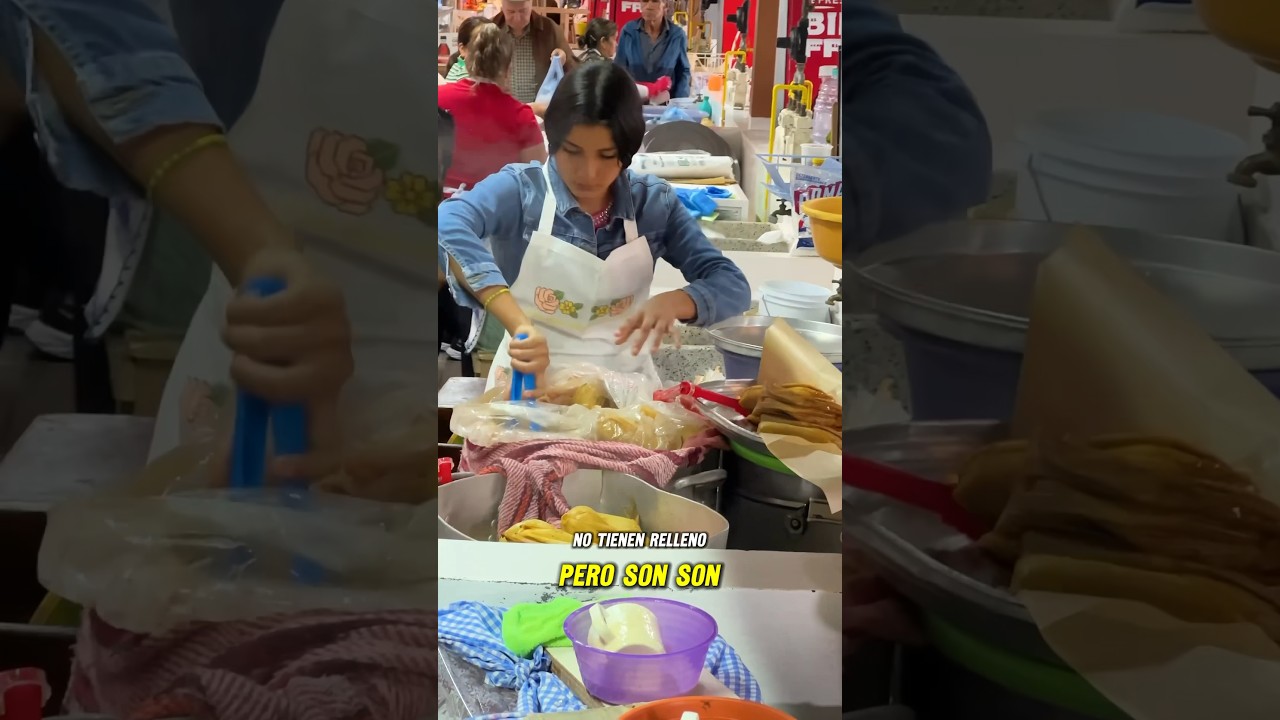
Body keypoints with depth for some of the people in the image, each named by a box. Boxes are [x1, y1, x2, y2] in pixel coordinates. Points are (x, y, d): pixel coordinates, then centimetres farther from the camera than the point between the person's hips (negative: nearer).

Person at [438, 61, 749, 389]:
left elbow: (732, 286, -3)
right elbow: (448, 226, -31)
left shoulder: (654, 202, -1)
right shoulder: (520, 189, -11)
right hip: (528, 379, -3)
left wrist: (673, 301, -23)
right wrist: (519, 325, -41)